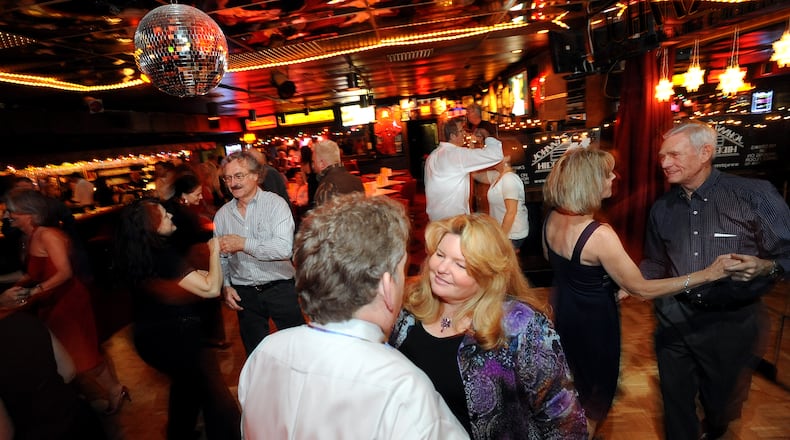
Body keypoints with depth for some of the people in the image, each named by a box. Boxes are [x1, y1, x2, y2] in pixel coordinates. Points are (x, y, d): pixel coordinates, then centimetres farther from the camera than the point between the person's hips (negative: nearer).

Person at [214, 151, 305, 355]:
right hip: (244, 294, 4)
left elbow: (284, 248, -22)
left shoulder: (275, 203, -9)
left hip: (280, 288, -4)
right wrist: (225, 286, -1)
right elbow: (221, 257, 12)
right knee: (255, 354, 17)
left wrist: (243, 243, -21)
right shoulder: (222, 214, 5)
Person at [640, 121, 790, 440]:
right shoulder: (662, 208, 2)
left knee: (721, 399, 20)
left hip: (731, 321, -2)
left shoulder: (755, 195, -11)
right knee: (676, 398, 15)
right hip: (675, 320, 3)